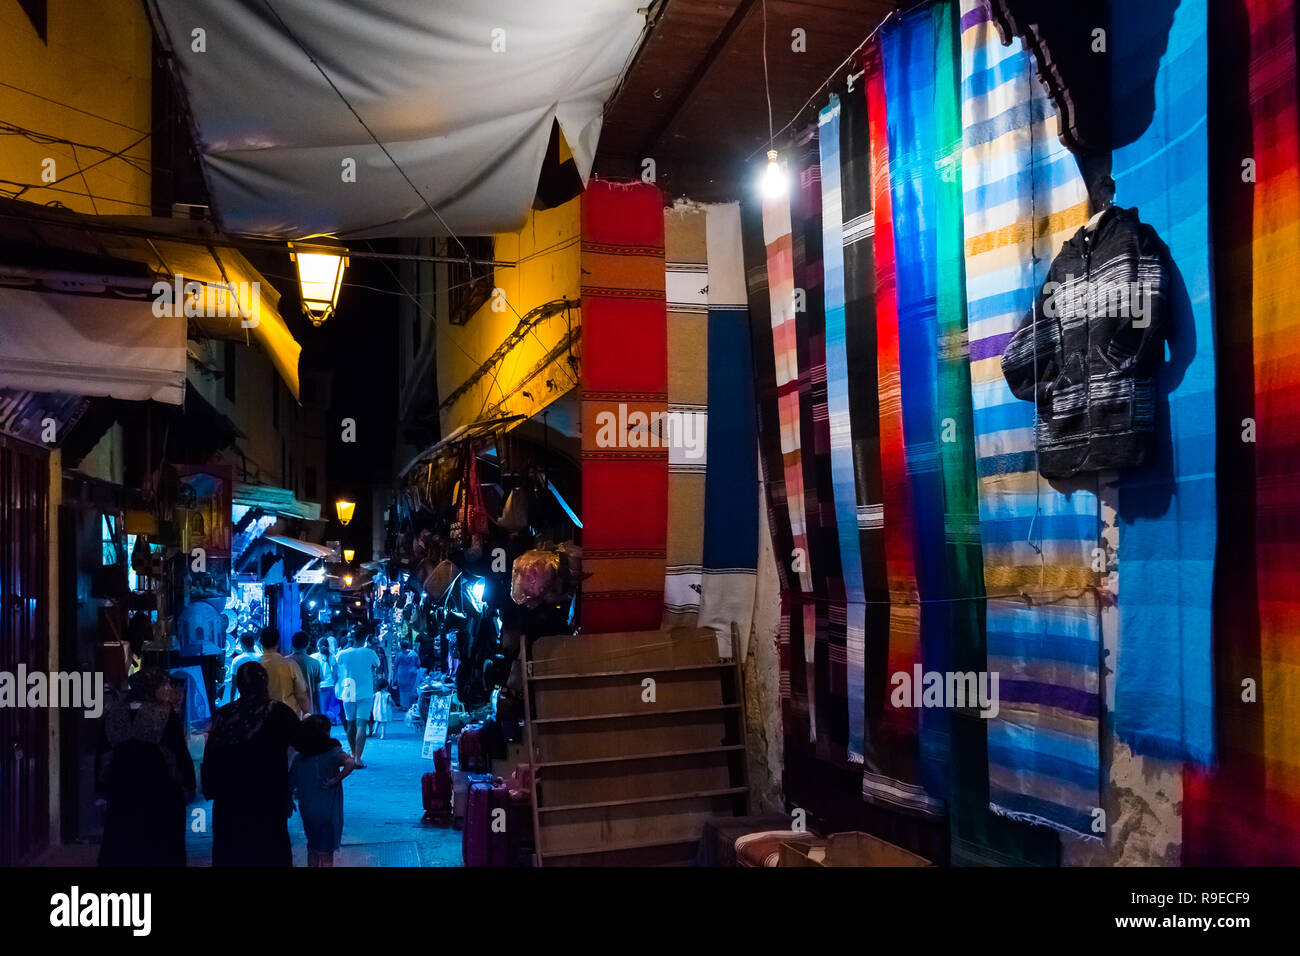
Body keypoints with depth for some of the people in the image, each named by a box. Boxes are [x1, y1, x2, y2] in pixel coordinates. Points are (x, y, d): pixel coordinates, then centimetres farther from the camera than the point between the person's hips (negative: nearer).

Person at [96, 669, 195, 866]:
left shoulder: (113, 713, 3)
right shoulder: (166, 716, -12)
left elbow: (104, 754, 7)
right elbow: (179, 754, -12)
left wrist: (104, 786, 15)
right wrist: (188, 786, -3)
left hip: (121, 788, 4)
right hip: (159, 791, -4)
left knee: (120, 846, 12)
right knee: (159, 849, 4)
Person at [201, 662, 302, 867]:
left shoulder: (223, 715, -3)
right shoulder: (279, 712, -12)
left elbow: (210, 757, 2)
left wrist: (210, 791, 12)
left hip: (228, 802, 3)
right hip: (267, 803, -3)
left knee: (230, 856, 15)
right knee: (270, 856, 9)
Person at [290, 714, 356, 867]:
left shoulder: (299, 757, -3)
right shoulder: (332, 751, -16)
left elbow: (291, 784, 0)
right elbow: (350, 763, -33)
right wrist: (336, 779, -22)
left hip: (307, 810, 4)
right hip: (328, 809, -4)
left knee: (312, 850, 22)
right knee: (326, 854, 10)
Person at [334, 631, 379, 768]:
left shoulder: (343, 653, -1)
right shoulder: (369, 653, -5)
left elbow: (335, 673, 8)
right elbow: (377, 667, 12)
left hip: (348, 694, 3)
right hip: (365, 694, -2)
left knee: (351, 725, 17)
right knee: (361, 725, -7)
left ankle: (353, 755, 31)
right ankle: (358, 759, -15)